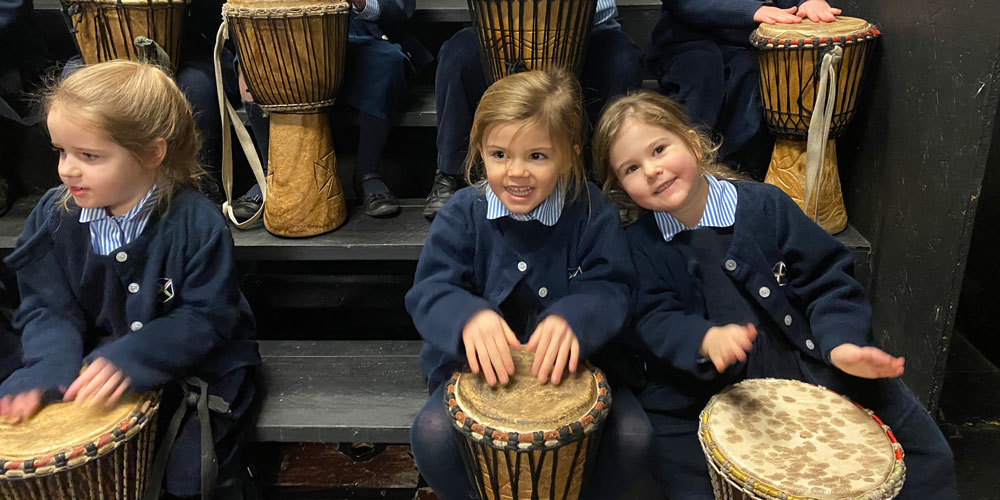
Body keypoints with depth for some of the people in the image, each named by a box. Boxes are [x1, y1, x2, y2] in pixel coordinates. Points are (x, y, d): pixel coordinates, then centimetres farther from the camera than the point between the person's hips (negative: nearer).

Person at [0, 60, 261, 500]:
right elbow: (48, 308, 0)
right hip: (91, 362, 5)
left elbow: (206, 318, -18)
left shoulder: (196, 223, -19)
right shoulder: (53, 218, -4)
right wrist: (50, 367, -19)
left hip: (188, 363, -4)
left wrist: (129, 360, -28)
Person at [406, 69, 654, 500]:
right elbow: (430, 290, -15)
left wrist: (573, 319, -38)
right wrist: (468, 317, -39)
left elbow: (611, 289, -14)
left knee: (631, 438, -18)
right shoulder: (463, 213, -9)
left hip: (568, 363, 0)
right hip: (478, 364, 0)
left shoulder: (591, 212, -10)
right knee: (432, 436, -23)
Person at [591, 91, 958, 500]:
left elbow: (826, 278, -1)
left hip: (807, 365, 1)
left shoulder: (764, 205, -3)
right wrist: (706, 339, -30)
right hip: (702, 389, 0)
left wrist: (841, 341, -17)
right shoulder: (639, 245, -1)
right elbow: (654, 320, -10)